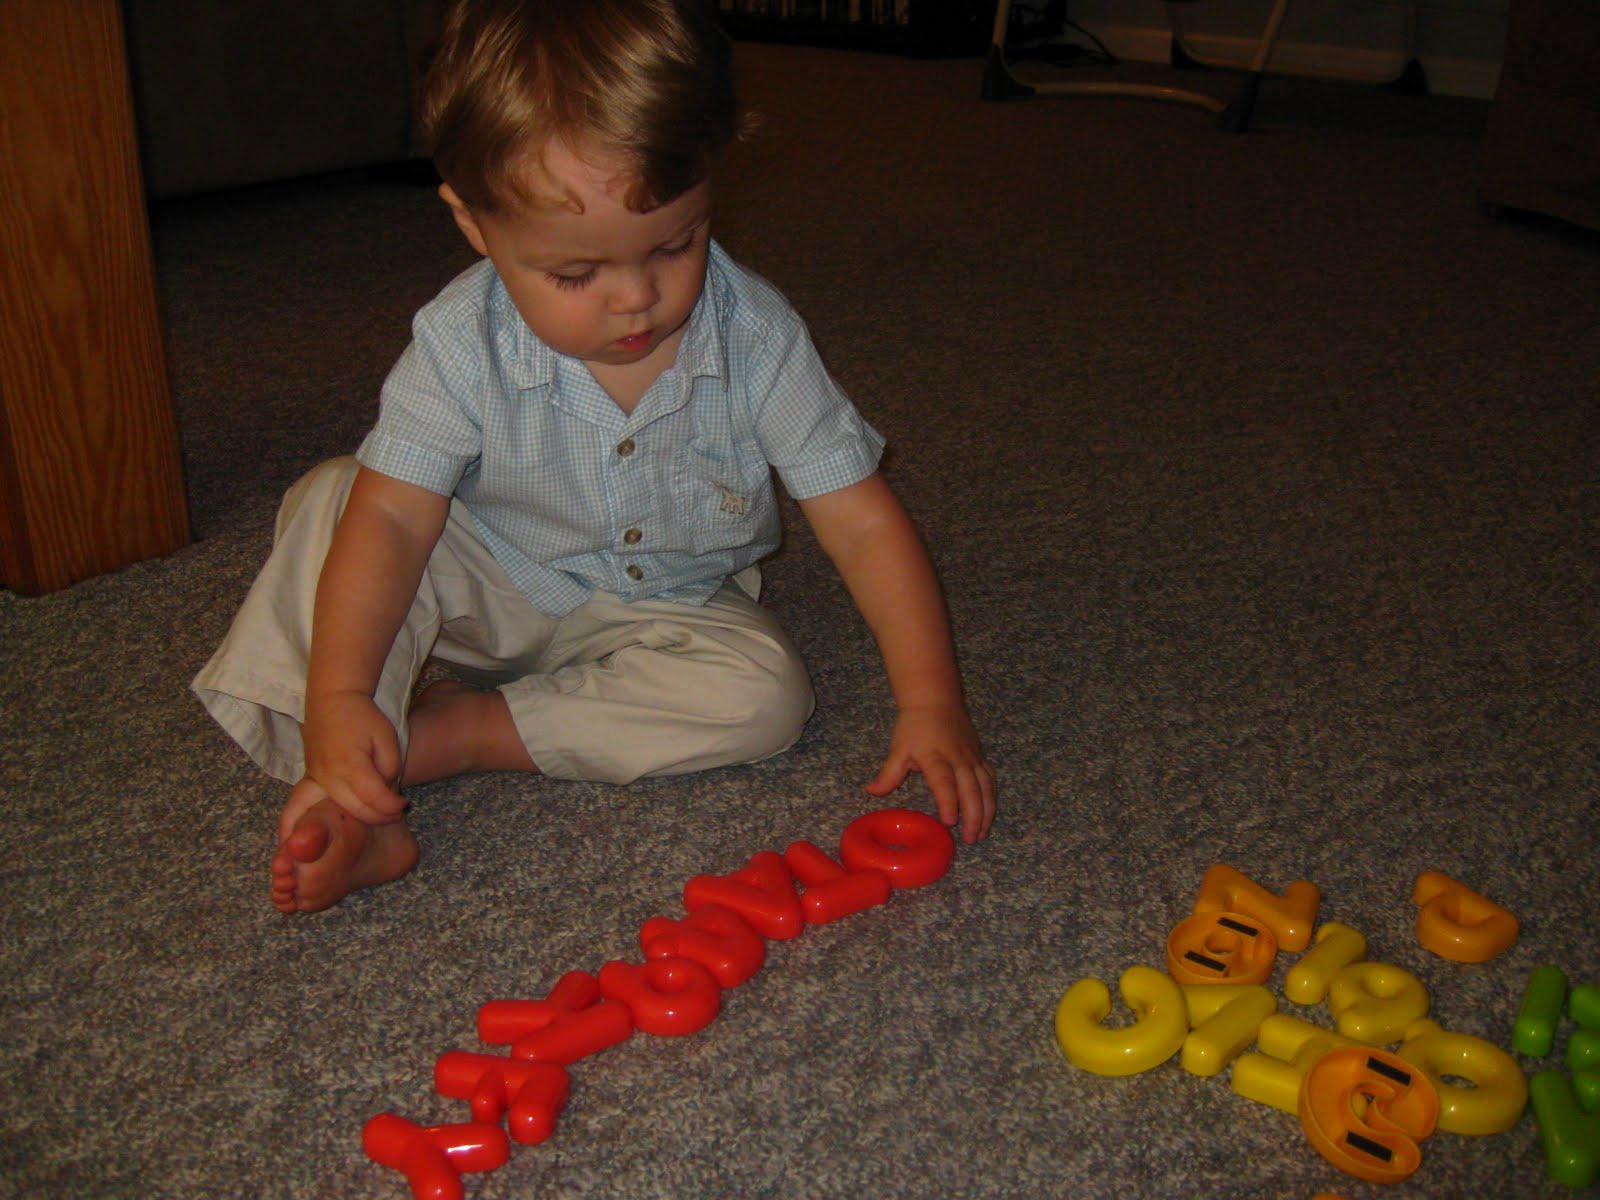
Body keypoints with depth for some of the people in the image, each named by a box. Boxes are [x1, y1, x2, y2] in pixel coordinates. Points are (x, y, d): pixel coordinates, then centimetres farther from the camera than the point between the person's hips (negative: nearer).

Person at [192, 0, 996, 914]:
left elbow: (863, 522, -21)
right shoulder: (462, 345, -24)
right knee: (332, 499, -22)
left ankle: (453, 731, -24)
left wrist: (932, 703, -29)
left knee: (768, 692, -29)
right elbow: (391, 518, -28)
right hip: (492, 590, 0)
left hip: (666, 612, 1)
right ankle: (344, 806, -29)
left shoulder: (756, 338, -23)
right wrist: (337, 697, -42)